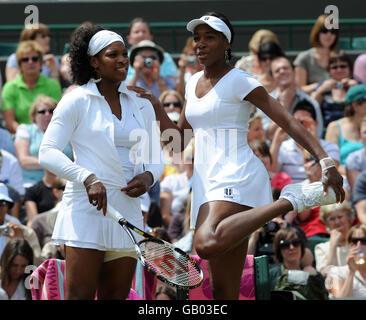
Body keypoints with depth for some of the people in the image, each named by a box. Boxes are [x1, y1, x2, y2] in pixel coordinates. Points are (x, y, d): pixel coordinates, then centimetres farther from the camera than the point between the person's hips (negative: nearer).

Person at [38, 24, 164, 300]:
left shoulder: (142, 106, 15)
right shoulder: (77, 101, 1)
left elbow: (156, 160, 20)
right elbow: (48, 153, -6)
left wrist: (148, 177, -4)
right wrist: (88, 178, -20)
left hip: (128, 212, 5)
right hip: (85, 211, -5)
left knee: (116, 297, 2)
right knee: (79, 295, -12)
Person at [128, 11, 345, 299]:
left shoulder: (239, 81, -5)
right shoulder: (194, 83, 18)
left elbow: (289, 122, -12)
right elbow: (179, 141, 23)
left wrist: (326, 162, -23)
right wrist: (156, 107, 8)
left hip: (235, 178, -8)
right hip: (208, 184, 8)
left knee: (207, 244, -38)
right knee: (224, 292, 3)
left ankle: (291, 201, -26)